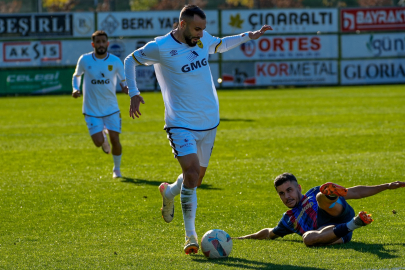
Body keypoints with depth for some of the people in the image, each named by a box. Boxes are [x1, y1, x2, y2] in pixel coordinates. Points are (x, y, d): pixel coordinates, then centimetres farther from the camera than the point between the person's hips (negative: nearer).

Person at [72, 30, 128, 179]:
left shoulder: (115, 61, -5)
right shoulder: (84, 60, -7)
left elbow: (124, 80, 7)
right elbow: (76, 76, 12)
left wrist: (125, 87, -16)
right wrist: (75, 89, -7)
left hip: (111, 109, 1)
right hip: (92, 110, -1)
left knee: (115, 140, -5)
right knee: (98, 142, -11)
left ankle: (117, 169, 21)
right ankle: (102, 135, 28)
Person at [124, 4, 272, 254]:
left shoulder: (203, 39, 3)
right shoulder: (160, 47, -13)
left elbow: (220, 46, 26)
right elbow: (131, 61, 2)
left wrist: (249, 36, 17)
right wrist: (134, 93, -6)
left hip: (209, 122, 6)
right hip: (181, 124, -6)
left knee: (196, 177, 11)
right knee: (192, 172, -22)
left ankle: (169, 193, 46)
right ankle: (190, 235, -12)